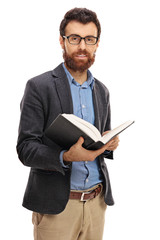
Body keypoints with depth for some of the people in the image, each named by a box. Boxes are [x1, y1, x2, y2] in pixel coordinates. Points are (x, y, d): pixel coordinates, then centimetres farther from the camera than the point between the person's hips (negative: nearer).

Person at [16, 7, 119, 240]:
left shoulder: (102, 91, 11)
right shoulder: (39, 86, -7)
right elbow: (25, 149, -12)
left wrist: (109, 144, -5)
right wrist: (65, 157, -29)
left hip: (97, 202, 5)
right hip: (56, 205, -5)